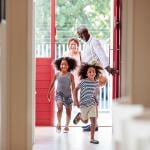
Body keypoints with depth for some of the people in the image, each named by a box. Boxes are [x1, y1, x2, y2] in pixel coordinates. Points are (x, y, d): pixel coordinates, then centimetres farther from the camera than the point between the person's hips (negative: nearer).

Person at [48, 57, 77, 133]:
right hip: (59, 93, 0)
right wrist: (49, 93, 15)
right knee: (60, 107, -24)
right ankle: (59, 124, -9)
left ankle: (66, 126, 28)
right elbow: (52, 84, 10)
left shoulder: (70, 75, -9)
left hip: (67, 94, 0)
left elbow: (73, 86, -9)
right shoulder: (57, 74, -3)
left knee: (68, 111, 9)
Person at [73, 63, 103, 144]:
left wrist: (96, 99, 9)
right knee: (85, 121, 12)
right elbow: (75, 90, -7)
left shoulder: (96, 82, -4)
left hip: (92, 104, 3)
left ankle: (92, 138, 4)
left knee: (93, 121, -4)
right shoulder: (83, 82, -17)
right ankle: (79, 116, 46)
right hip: (84, 104, -3)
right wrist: (76, 101, -11)